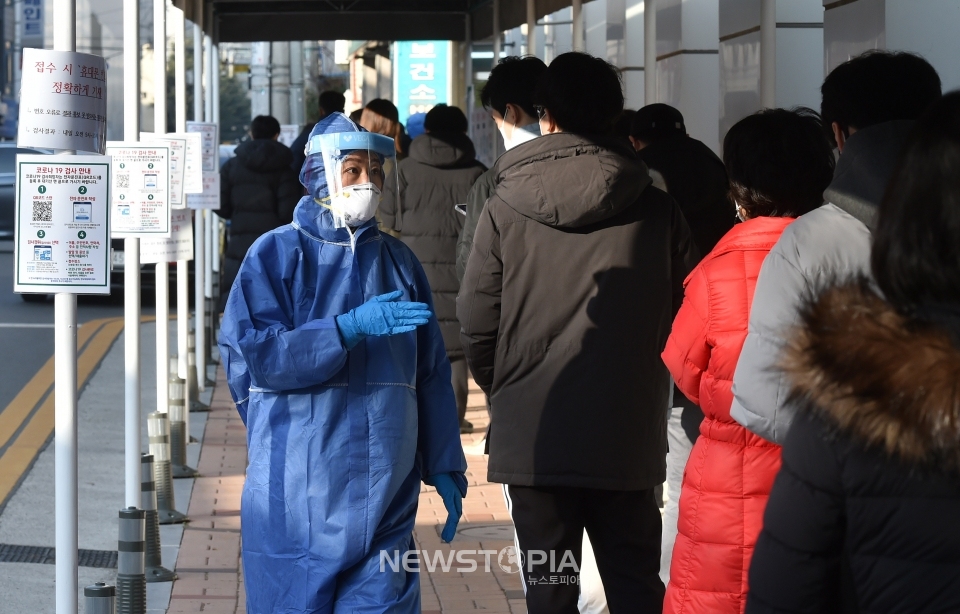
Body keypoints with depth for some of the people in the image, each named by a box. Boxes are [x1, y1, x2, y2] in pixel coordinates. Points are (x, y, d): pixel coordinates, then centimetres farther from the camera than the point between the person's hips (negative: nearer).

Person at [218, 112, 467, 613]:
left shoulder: (398, 262, 10)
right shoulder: (276, 254, -1)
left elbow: (431, 374, 13)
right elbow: (252, 354, -13)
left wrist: (444, 467, 11)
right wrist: (351, 328, -20)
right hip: (296, 493, -3)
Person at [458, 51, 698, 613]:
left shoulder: (506, 209, -6)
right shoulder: (656, 210, -2)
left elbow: (477, 320, -5)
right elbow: (687, 313, 0)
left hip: (533, 436, -1)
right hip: (628, 438, 1)